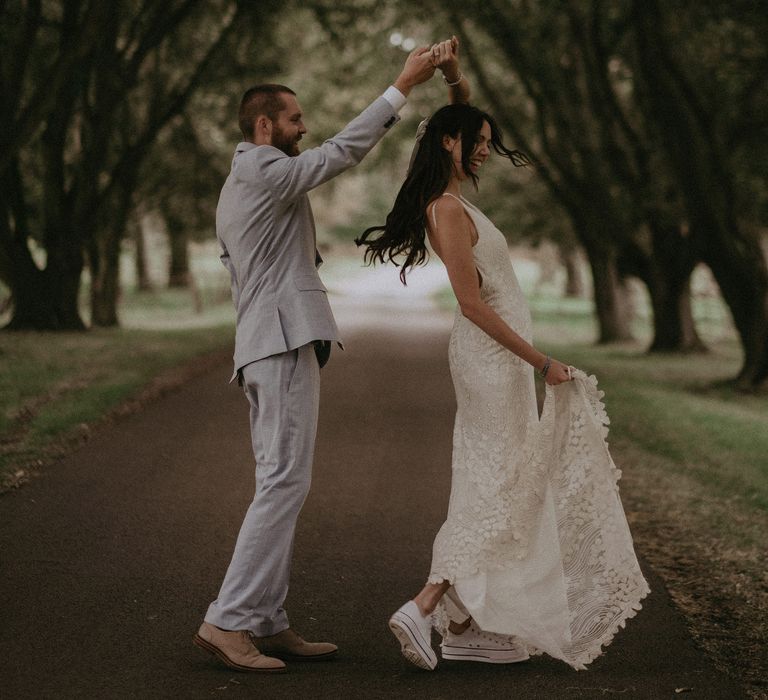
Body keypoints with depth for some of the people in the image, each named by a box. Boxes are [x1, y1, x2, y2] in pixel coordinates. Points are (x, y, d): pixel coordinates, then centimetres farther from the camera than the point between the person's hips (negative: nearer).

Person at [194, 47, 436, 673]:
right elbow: (342, 151, -13)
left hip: (267, 345, 11)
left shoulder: (235, 189, 25)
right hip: (285, 344, -11)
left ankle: (267, 624, 10)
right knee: (285, 483, -12)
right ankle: (229, 621, -13)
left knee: (281, 485, 9)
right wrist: (404, 86, -10)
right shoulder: (264, 170, -8)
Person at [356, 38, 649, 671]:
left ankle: (467, 623, 13)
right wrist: (539, 360, -17)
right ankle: (425, 607, -12)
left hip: (498, 355, 10)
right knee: (499, 486, -8)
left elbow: (470, 123, 25)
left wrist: (453, 75, 5)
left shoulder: (453, 196, 10)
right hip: (493, 355, -10)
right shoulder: (447, 209, -17)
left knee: (490, 487, 11)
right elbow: (473, 303, -21)